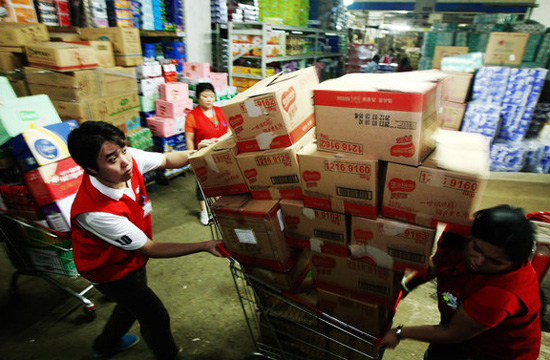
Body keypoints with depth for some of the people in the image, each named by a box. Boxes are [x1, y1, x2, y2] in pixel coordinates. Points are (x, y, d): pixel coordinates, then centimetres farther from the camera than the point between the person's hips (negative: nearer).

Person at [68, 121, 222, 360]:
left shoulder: (130, 158, -26)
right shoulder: (95, 212, -41)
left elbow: (167, 160, -6)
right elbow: (150, 249, -31)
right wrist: (205, 246, -33)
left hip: (132, 256, 7)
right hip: (111, 269, -7)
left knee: (134, 302, 31)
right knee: (156, 317, 8)